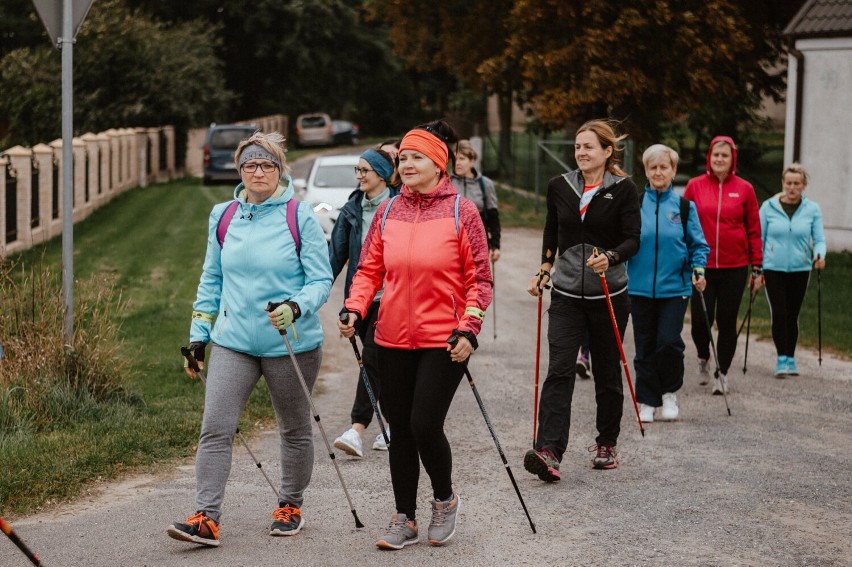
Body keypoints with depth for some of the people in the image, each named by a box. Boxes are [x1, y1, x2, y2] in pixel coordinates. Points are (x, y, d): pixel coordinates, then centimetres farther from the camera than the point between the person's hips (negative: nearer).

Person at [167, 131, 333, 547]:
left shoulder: (299, 217, -6)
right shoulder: (223, 217, 7)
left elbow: (321, 280, -6)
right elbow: (211, 281, 15)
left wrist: (296, 307, -25)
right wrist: (198, 334, 12)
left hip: (291, 344, -3)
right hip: (233, 342, 3)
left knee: (294, 430, 13)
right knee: (215, 429, -9)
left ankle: (290, 506, 30)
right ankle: (206, 518, -10)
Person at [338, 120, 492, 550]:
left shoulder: (462, 212, -4)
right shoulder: (387, 212, 7)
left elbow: (479, 278, -4)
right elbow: (370, 269, 10)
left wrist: (469, 328, -13)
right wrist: (353, 309, -6)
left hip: (444, 341, -4)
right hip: (394, 340, 4)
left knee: (425, 424, -10)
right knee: (401, 430, 9)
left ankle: (444, 499, 18)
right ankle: (405, 519, 21)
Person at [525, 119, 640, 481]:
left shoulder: (623, 189, -4)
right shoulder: (559, 186, 6)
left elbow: (632, 240, -10)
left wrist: (610, 257, -28)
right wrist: (544, 270, 15)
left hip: (608, 295, -2)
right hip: (567, 295, 2)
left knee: (607, 372, 10)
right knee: (559, 370, -11)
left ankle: (607, 443, 28)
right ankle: (549, 452, -20)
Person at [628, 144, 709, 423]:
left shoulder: (684, 206, 4)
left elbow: (698, 243, 8)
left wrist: (698, 269, -8)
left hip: (674, 287, -1)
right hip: (640, 286, 1)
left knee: (669, 341, -11)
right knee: (645, 345, 5)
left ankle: (670, 393, 12)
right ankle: (647, 401, 17)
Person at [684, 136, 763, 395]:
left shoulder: (744, 189, 2)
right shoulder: (695, 186, 2)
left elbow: (754, 230, 5)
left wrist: (758, 268, 3)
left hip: (734, 267, 0)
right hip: (701, 266, 0)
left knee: (727, 323, 5)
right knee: (700, 321, -4)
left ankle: (722, 374, 20)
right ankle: (703, 359, 27)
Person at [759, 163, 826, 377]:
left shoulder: (812, 209, 1)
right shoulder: (768, 207, -1)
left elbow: (819, 239, 1)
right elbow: (759, 238, 4)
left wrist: (820, 255, -20)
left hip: (800, 270, 1)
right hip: (773, 269, -1)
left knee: (792, 316, 8)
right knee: (779, 314, -10)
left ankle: (790, 359, 19)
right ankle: (782, 359, -5)